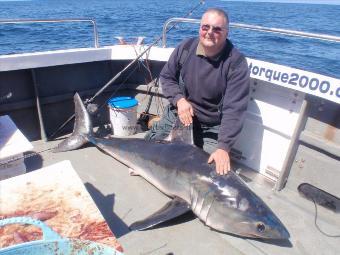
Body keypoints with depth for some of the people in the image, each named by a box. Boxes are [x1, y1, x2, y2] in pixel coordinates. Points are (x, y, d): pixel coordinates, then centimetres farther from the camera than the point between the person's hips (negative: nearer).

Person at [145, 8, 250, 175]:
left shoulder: (236, 63, -19)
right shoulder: (186, 48, -8)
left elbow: (234, 109, -24)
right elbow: (166, 76, 3)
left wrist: (223, 147, -32)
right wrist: (179, 99, -16)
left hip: (211, 128, -2)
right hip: (176, 116, 3)